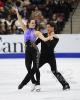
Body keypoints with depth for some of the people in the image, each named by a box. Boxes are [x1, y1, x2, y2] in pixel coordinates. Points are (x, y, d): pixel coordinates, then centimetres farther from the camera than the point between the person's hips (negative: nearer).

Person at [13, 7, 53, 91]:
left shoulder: (36, 32, 2)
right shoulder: (25, 30, 11)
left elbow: (44, 39, -9)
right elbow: (20, 21, 7)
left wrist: (50, 37, -28)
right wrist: (17, 12, 1)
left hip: (34, 50, -3)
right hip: (27, 50, 3)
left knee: (35, 67, -4)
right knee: (28, 68, 3)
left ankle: (37, 84, 3)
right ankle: (34, 83, 15)